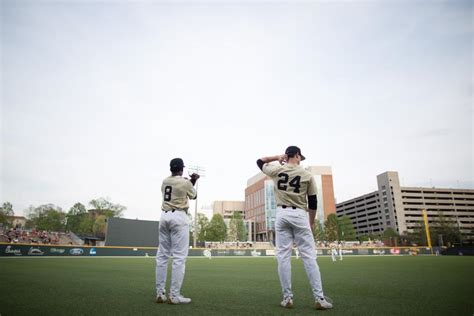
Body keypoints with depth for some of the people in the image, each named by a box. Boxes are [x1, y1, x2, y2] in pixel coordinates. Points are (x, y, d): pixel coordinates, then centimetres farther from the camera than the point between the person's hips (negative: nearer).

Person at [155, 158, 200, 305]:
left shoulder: (164, 182, 12)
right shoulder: (185, 182, -4)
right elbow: (193, 196, 14)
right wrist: (193, 182, 27)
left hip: (164, 216, 6)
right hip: (179, 217, -6)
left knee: (162, 255, 8)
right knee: (179, 257, -4)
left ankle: (160, 293, 11)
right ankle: (174, 295, -4)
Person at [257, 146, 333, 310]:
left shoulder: (277, 170, 3)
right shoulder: (307, 175, 1)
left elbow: (259, 161, 21)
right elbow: (313, 202, 5)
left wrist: (277, 157, 17)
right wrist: (311, 222, 15)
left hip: (282, 214, 1)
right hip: (299, 215, -1)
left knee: (283, 256, 4)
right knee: (309, 256, 1)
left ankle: (287, 298, 6)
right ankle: (319, 298, 2)